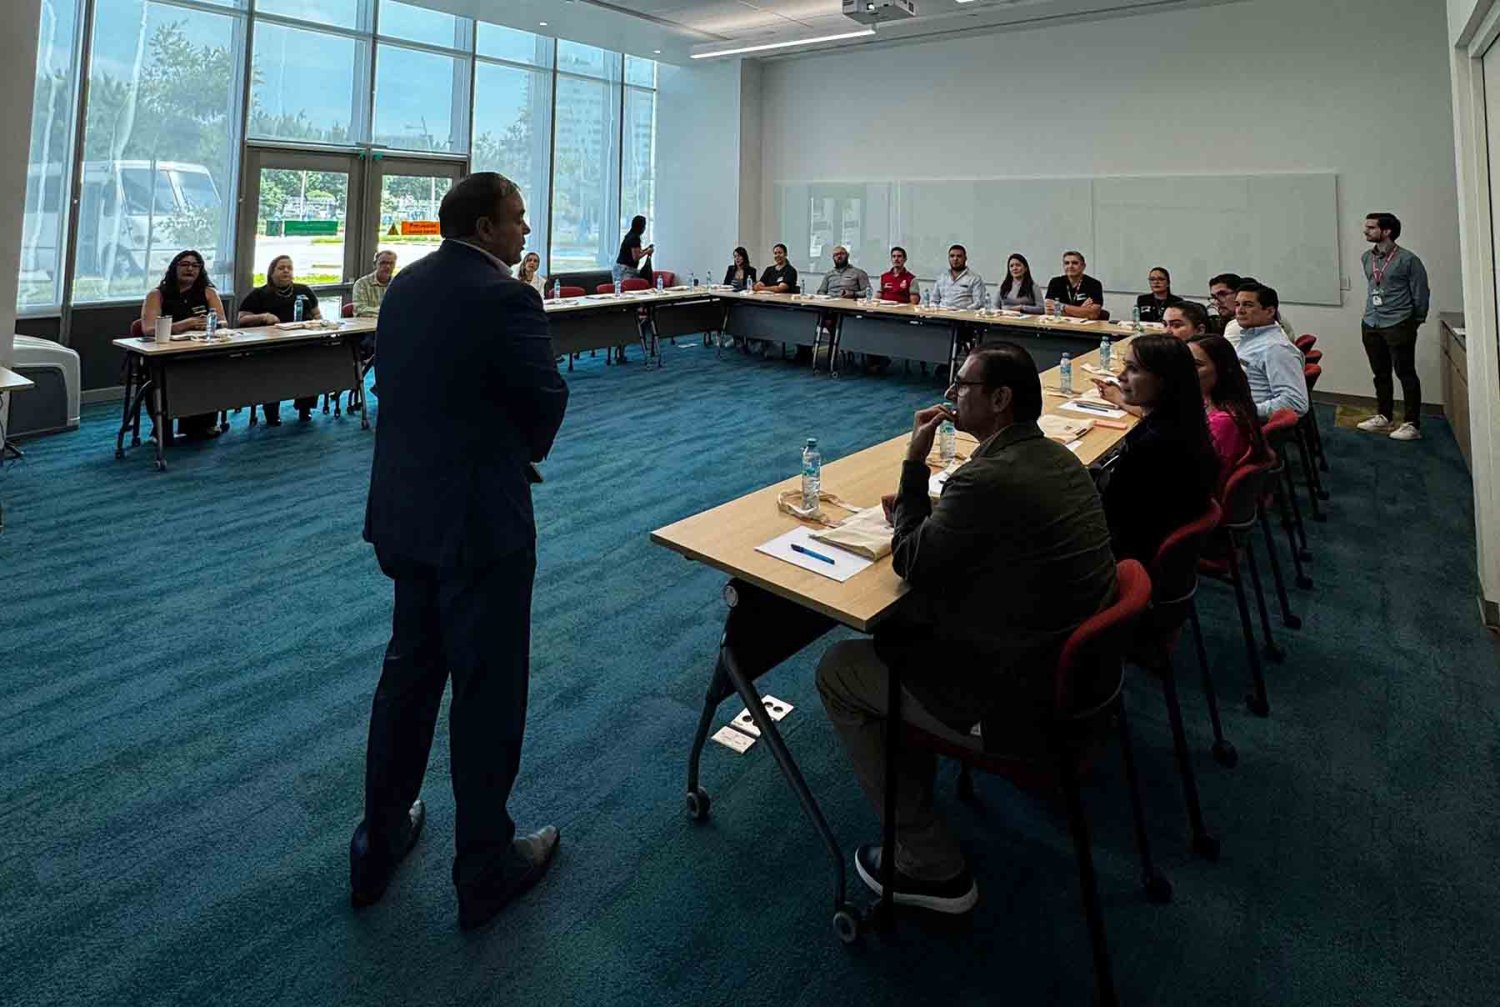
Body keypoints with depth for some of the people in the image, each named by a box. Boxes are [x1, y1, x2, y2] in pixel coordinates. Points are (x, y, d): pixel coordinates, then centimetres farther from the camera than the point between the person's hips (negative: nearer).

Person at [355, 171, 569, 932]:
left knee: (409, 670, 21)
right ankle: (486, 869, 23)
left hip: (405, 511, 8)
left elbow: (404, 387, 12)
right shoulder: (506, 299, -17)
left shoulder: (404, 285, 8)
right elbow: (548, 399, -12)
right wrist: (528, 449, 10)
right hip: (479, 519, -8)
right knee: (487, 691, 5)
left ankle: (378, 845, 36)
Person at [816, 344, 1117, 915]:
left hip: (1023, 702, -10)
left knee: (837, 671, 4)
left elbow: (911, 564, -14)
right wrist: (920, 510, 7)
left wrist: (915, 465, -7)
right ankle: (912, 799, 31)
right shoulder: (1054, 457, 6)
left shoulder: (988, 479, -26)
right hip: (1074, 669, 10)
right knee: (898, 626, 22)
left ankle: (933, 869, 12)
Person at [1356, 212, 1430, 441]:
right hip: (1370, 325, 6)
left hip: (1398, 325, -6)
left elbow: (1420, 292, -4)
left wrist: (1417, 321, 3)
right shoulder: (1366, 258, 8)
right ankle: (1383, 417, 26)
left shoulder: (1407, 259, -10)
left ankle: (1412, 424, 2)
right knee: (1381, 374, 15)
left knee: (1406, 374, -2)